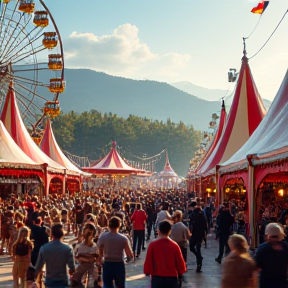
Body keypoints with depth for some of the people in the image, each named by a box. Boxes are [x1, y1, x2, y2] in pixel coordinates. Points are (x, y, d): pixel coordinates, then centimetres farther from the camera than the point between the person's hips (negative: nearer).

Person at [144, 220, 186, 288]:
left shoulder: (152, 245, -9)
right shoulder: (175, 245, -6)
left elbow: (148, 262, -6)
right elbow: (180, 263, -1)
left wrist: (147, 272, 12)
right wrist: (180, 273, 18)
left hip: (157, 279, 0)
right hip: (172, 279, 0)